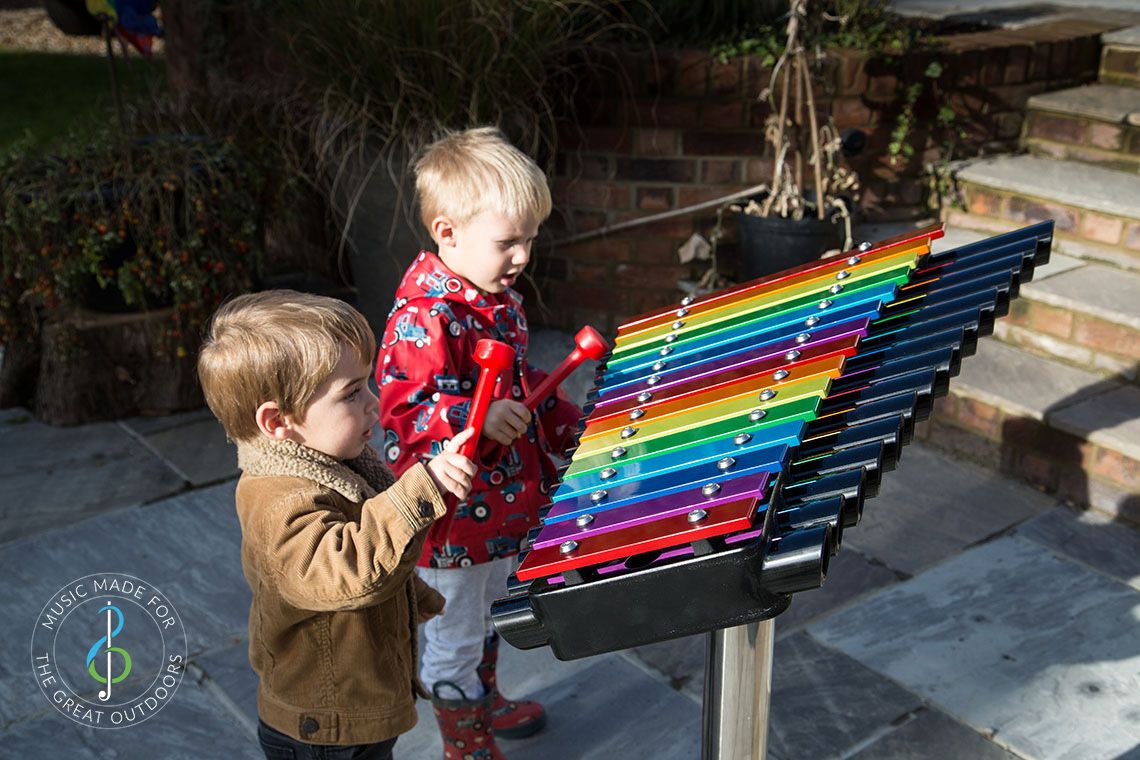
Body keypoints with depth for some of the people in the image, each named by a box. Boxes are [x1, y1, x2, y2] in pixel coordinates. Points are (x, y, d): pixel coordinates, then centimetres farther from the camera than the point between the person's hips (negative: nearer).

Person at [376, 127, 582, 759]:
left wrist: (570, 426, 15)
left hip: (502, 502, 9)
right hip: (452, 519, -9)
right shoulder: (422, 318, -27)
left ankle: (485, 699, 53)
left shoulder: (500, 299, 4)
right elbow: (403, 409, -32)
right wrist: (476, 421, -44)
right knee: (453, 638, 13)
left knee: (488, 615, 30)